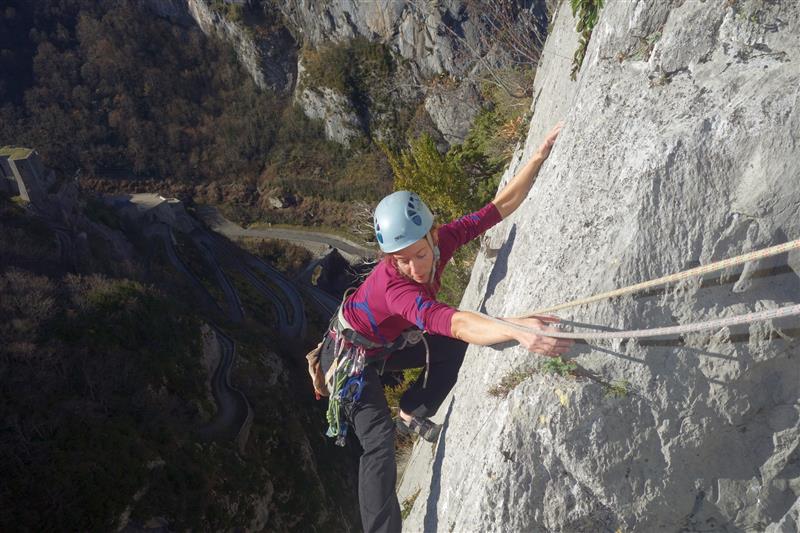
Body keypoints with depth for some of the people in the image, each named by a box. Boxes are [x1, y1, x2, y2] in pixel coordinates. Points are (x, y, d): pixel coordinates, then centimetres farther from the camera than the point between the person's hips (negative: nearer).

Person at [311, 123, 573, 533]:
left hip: (389, 344, 7)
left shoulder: (441, 240, -23)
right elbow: (452, 322, -60)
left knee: (457, 347, -5)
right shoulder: (391, 287, -43)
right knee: (379, 442, -20)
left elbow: (503, 204, -17)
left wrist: (541, 154, -25)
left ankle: (412, 414, 13)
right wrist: (516, 329, -75)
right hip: (351, 356, -7)